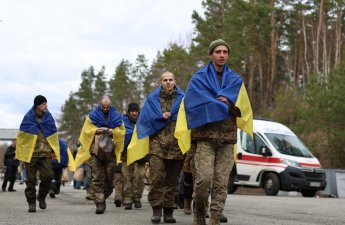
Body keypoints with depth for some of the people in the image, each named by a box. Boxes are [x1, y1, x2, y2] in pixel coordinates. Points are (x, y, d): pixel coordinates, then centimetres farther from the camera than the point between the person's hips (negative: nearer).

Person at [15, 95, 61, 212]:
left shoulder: (49, 117, 5)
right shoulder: (28, 118, -3)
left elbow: (54, 135, 13)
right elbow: (21, 136, 1)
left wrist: (54, 150, 10)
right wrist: (19, 152, 0)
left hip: (46, 154, 2)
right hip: (30, 153, -2)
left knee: (47, 176, -9)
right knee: (31, 179, 2)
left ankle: (42, 197, 15)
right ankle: (31, 202, 13)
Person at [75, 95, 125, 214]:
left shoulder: (116, 116, 11)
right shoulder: (92, 116, 8)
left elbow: (122, 132, 9)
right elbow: (86, 130, 5)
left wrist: (113, 131, -10)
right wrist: (96, 130, -12)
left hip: (110, 151, 2)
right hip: (95, 150, -2)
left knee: (109, 177, 3)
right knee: (97, 177, -9)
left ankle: (102, 198, 22)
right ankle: (99, 203, -12)